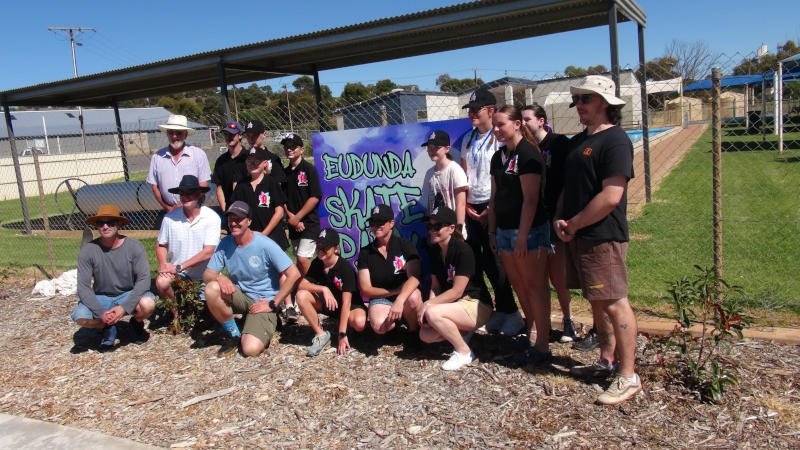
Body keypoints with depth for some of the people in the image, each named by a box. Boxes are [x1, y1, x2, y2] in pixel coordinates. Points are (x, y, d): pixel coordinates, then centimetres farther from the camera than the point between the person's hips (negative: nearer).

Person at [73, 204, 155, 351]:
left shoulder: (133, 246, -15)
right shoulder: (88, 250, -13)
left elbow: (144, 279, -19)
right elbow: (83, 287, -14)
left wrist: (124, 307, -29)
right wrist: (101, 312, -26)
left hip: (129, 295, -1)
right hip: (101, 298, 1)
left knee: (148, 303, -33)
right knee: (79, 317, -29)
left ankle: (137, 324, 6)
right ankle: (108, 328, 7)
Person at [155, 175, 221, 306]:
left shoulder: (212, 218, -16)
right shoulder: (170, 217, -7)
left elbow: (208, 252, -20)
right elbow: (161, 245, 7)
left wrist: (179, 267, -21)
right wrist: (163, 264, -14)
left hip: (205, 274, -1)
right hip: (177, 271, 1)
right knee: (161, 282, -27)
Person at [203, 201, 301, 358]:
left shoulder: (265, 245, -17)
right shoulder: (225, 244, -3)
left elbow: (294, 274, -18)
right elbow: (207, 274, -1)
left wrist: (272, 304, -16)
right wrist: (219, 277, -26)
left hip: (263, 301, -5)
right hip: (240, 296, 5)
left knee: (251, 349, -26)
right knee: (211, 289, -26)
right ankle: (234, 334, -4)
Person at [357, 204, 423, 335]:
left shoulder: (405, 246, -4)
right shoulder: (365, 252, 2)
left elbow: (414, 277, -20)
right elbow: (365, 290, -1)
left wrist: (399, 300, -37)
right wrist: (395, 291, -11)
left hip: (404, 295, -1)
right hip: (380, 298, 1)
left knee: (412, 297, -37)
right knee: (379, 325, -33)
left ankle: (415, 331, -6)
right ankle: (400, 318, 3)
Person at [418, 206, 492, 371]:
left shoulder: (463, 250, -19)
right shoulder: (435, 251, 4)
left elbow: (457, 291, -21)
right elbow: (435, 286, 3)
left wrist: (429, 305, -22)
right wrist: (429, 306, -15)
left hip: (477, 305, -8)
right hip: (453, 304, 8)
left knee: (433, 314, -31)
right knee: (425, 335, -10)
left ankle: (464, 352, -12)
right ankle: (464, 331, 11)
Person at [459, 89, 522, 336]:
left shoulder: (499, 139, -7)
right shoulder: (468, 141, 14)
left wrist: (491, 210, -14)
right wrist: (467, 206, 3)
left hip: (492, 208, -7)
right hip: (473, 209, 7)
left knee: (494, 262, -4)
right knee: (474, 262, 8)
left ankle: (508, 312, 10)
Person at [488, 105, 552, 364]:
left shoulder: (528, 154, -11)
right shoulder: (498, 157, 13)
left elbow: (531, 199, -16)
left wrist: (522, 236, -19)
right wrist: (492, 231, 15)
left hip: (529, 230, -8)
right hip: (504, 230, 8)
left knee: (535, 287, -2)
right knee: (519, 286, 13)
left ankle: (542, 346, 6)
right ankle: (532, 334, 26)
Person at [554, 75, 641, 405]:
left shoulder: (615, 140, -12)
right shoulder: (578, 141, 16)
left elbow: (611, 197, -21)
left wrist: (574, 224, -13)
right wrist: (559, 219, 3)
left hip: (602, 237, -9)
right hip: (577, 237, 9)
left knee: (614, 303, -5)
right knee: (597, 303, 16)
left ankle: (628, 376, 5)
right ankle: (606, 361, 29)